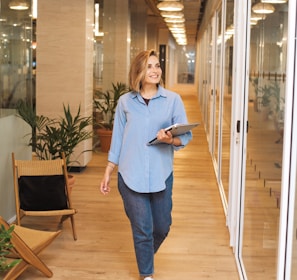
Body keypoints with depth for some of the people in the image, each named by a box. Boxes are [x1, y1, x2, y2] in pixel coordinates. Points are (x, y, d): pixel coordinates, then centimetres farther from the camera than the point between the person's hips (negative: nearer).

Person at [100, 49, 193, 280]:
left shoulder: (173, 100, 0)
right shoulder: (125, 102, 2)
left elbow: (186, 136, -2)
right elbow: (118, 140, 7)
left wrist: (170, 139, -24)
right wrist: (108, 173, 7)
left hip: (161, 175, 1)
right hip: (131, 175, -1)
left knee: (162, 227, 13)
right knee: (142, 230, 4)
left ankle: (147, 256, 44)